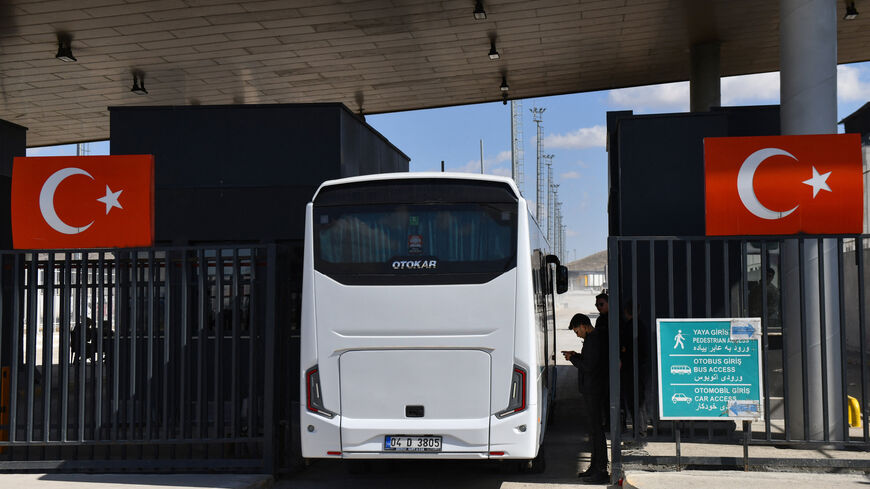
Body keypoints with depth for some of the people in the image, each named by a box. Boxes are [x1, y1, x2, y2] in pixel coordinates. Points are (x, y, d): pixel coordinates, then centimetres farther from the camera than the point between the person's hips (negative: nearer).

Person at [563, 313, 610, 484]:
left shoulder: (593, 340, -18)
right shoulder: (597, 337, 15)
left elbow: (589, 366, -23)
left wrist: (573, 358, -9)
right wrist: (576, 356, 12)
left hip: (593, 391, -11)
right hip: (592, 390, 11)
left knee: (595, 428, -7)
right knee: (591, 425, 18)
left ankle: (601, 471, -4)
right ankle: (595, 466, 27)